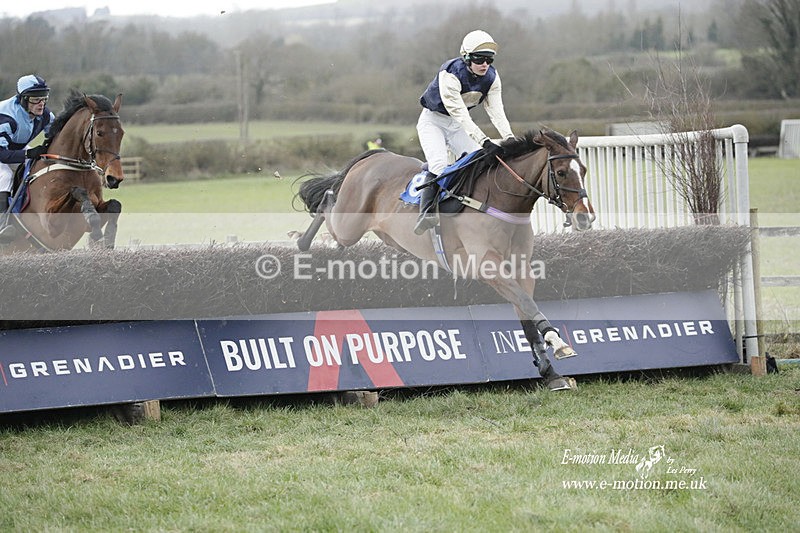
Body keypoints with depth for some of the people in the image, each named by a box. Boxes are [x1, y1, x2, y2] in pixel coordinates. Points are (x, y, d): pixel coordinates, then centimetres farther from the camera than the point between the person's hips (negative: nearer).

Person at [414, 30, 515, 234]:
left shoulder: (491, 78, -11)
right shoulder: (450, 75, -32)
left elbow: (496, 111, -19)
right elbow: (460, 114, -39)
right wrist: (484, 142, -48)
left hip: (457, 125, 7)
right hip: (433, 121, -7)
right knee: (439, 165, -28)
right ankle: (427, 214, -38)